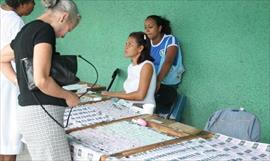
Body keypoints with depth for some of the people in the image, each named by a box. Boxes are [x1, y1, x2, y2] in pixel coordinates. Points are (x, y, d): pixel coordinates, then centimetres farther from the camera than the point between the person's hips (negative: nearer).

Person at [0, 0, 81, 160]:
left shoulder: (26, 30, 15)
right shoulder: (44, 30, -13)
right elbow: (41, 80, -23)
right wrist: (68, 96, -7)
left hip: (29, 111, 10)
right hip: (42, 113, -10)